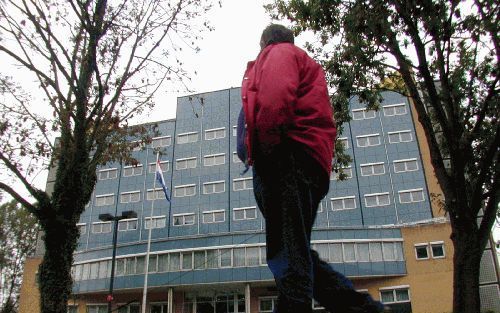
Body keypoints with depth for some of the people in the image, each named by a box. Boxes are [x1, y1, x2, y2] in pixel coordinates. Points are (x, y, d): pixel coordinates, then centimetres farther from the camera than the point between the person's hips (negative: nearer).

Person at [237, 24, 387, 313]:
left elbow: (275, 95, -12)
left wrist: (265, 143, -13)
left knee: (286, 250, -17)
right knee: (294, 249, 9)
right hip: (313, 165, 9)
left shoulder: (278, 52, 12)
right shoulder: (307, 64, 38)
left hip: (285, 157, -9)